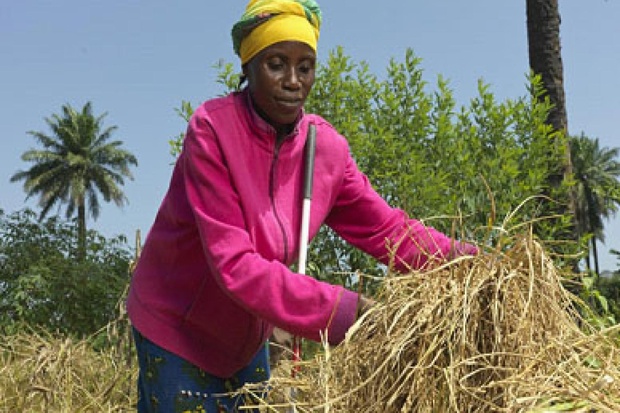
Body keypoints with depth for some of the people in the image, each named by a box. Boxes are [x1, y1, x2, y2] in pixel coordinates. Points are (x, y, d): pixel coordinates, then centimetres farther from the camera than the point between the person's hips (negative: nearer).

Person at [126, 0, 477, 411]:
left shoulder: (326, 146, -9)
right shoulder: (212, 128, -24)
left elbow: (387, 229, -4)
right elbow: (233, 263, -31)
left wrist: (466, 258, -19)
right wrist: (341, 310, -37)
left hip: (248, 334, 5)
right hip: (178, 328, -5)